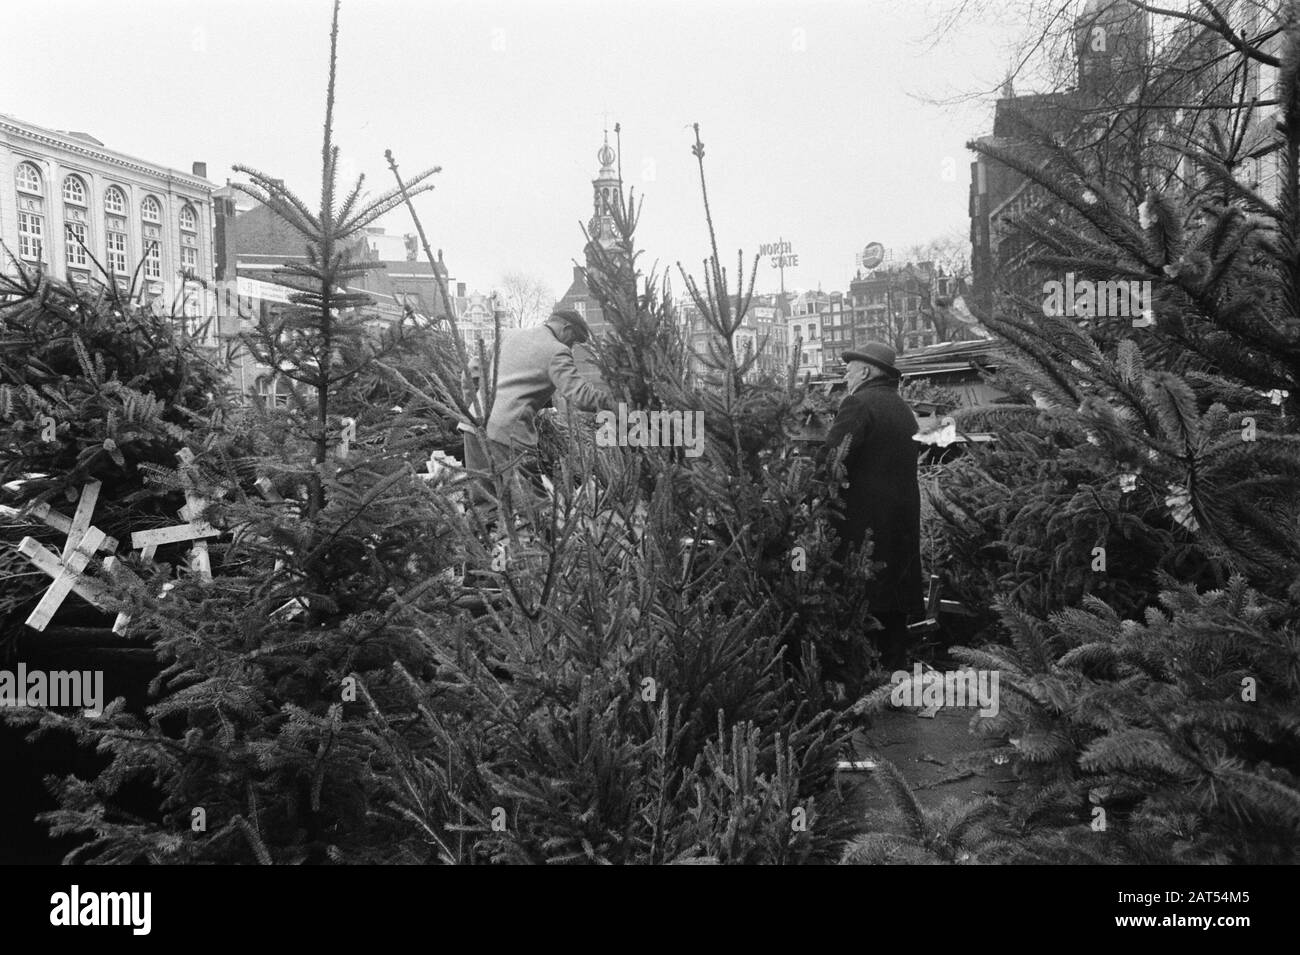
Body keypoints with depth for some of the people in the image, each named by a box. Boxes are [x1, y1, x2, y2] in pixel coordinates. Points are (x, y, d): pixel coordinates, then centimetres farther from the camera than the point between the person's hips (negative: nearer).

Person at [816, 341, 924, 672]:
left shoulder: (859, 403, -9)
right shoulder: (903, 409, 17)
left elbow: (830, 459, -20)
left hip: (864, 522, -8)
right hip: (903, 521, 8)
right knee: (893, 609, 13)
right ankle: (895, 668, 19)